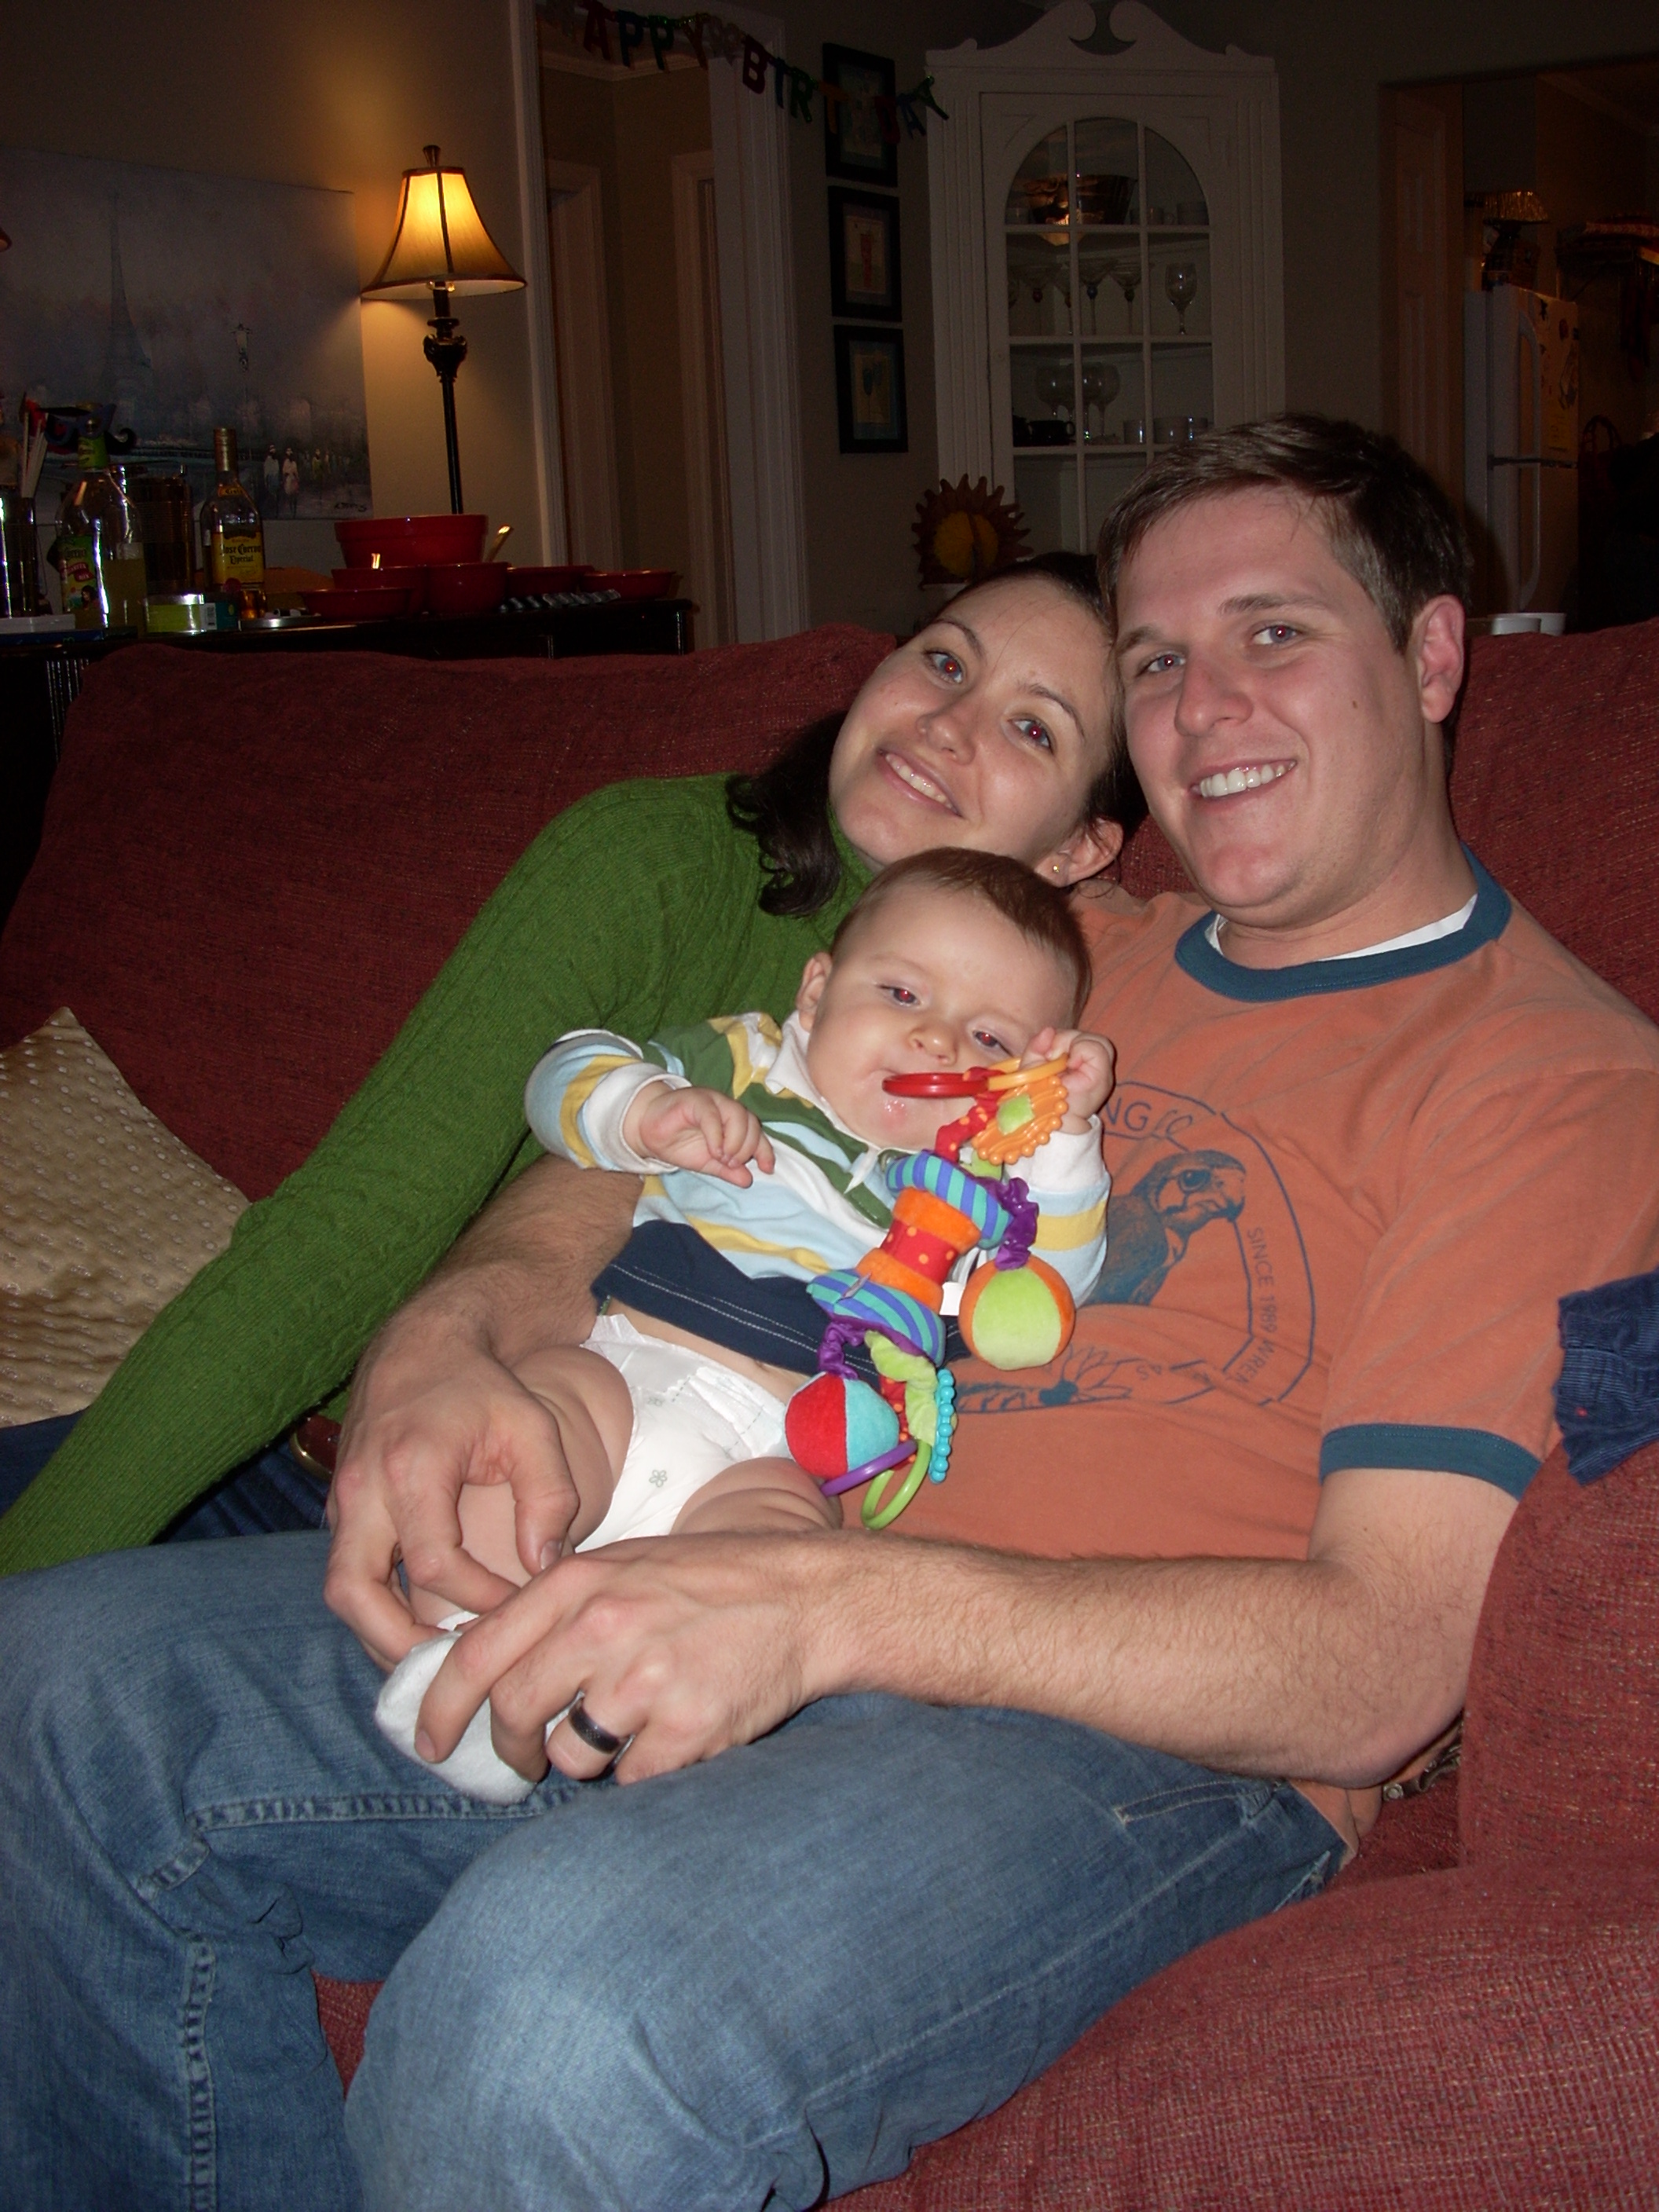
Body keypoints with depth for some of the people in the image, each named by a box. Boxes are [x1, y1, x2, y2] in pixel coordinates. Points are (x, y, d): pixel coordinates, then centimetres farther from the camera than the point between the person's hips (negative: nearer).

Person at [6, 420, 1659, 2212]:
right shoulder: (1080, 954, 19)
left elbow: (1384, 1664, -13)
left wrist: (832, 1605, -25)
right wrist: (452, 1328, -8)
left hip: (1123, 1728, -7)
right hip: (741, 1601, 7)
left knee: (552, 2002, -36)